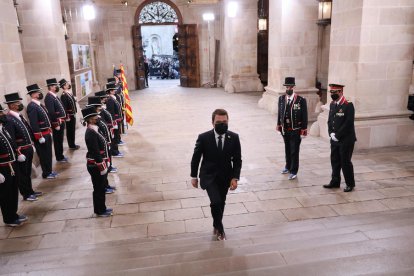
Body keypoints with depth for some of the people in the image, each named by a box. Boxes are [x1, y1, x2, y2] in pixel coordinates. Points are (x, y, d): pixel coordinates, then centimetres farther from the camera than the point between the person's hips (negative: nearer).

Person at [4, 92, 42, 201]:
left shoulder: (19, 116, 8)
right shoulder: (9, 120, -20)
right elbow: (11, 140, -22)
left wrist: (31, 144, 16)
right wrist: (18, 154, -21)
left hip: (28, 149, 8)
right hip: (21, 151, -8)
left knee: (28, 172, 20)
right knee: (22, 174, 7)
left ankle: (30, 191, 33)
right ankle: (26, 194, 20)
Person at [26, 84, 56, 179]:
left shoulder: (39, 104, 12)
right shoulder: (31, 107, -19)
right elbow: (33, 124, -22)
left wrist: (49, 131, 18)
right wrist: (40, 137, -21)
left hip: (47, 133, 9)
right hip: (41, 135, -9)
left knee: (48, 153, 16)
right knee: (44, 155, 2)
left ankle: (49, 171, 28)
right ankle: (46, 173, 14)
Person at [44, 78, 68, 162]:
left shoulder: (54, 96, 12)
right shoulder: (49, 97, -18)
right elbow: (51, 113, -22)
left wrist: (63, 120, 18)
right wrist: (56, 124, -21)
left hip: (61, 122, 9)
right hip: (57, 123, -9)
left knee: (60, 140, 18)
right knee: (58, 141, 3)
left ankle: (60, 155, 29)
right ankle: (59, 157, 14)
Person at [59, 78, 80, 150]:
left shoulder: (70, 93, 11)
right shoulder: (63, 95, -16)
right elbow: (64, 107, -20)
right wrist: (67, 117, -21)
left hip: (73, 115, 8)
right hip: (69, 116, -8)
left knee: (73, 130, 16)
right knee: (70, 131, 3)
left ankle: (73, 144, 27)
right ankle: (71, 145, 13)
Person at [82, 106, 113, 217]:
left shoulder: (93, 130, 8)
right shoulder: (91, 133, -24)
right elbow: (95, 152, -24)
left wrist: (105, 164, 19)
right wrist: (102, 167, -19)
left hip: (98, 164, 10)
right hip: (96, 166, -10)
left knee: (101, 187, 19)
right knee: (98, 189, 5)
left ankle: (101, 208, 33)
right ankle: (100, 211, 19)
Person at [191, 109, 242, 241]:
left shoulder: (234, 137, -11)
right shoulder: (203, 137, -16)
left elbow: (237, 160, -3)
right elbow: (195, 158, -4)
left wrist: (235, 178, -11)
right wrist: (194, 176, 2)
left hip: (226, 177, 3)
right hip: (209, 176, -3)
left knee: (221, 203, 16)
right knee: (216, 202, -17)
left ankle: (216, 225, 43)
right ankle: (220, 228, 10)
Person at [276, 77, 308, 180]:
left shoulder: (301, 100, -12)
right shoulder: (281, 98, 1)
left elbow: (304, 116, -9)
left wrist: (304, 130, -10)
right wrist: (279, 125, 10)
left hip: (296, 130, -4)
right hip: (285, 130, 4)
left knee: (294, 151, 3)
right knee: (287, 150, 19)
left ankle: (293, 171, 16)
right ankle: (288, 167, 38)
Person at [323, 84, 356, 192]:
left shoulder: (348, 105, -14)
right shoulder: (332, 104, 9)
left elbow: (348, 124, -19)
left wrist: (337, 136, -16)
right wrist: (331, 133, -1)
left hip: (346, 140, -7)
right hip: (334, 140, 7)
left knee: (345, 162, 2)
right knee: (335, 161, 14)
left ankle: (350, 184, 17)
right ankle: (335, 182, 27)